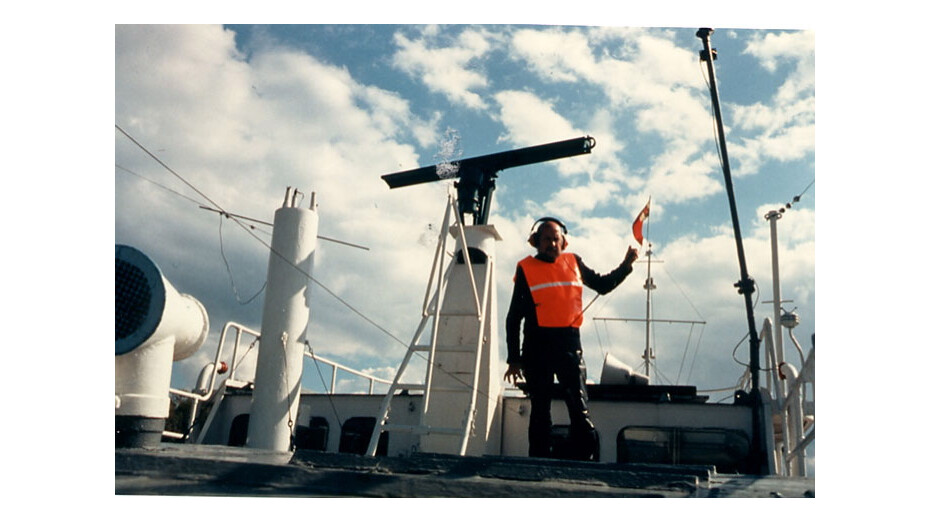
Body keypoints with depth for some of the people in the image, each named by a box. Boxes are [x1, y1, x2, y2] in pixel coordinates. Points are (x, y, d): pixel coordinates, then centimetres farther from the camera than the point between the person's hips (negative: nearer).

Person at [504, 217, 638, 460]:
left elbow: (603, 285, 28)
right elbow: (514, 317, 6)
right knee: (540, 410, 6)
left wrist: (626, 265, 15)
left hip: (569, 343, 1)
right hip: (537, 346, -1)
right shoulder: (526, 269, 6)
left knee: (579, 407, -6)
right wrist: (514, 359, 2)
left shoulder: (573, 262, 12)